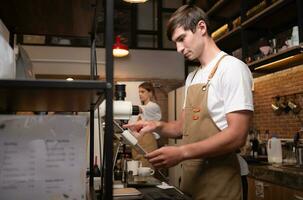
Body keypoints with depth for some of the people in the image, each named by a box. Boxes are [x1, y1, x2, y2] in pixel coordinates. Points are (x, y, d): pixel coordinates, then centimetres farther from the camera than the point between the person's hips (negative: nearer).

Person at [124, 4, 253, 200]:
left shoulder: (233, 68, -12)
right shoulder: (191, 78, 13)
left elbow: (236, 136, -20)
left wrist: (181, 152, -23)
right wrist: (157, 126, -2)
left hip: (218, 182, -7)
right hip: (190, 177, 7)